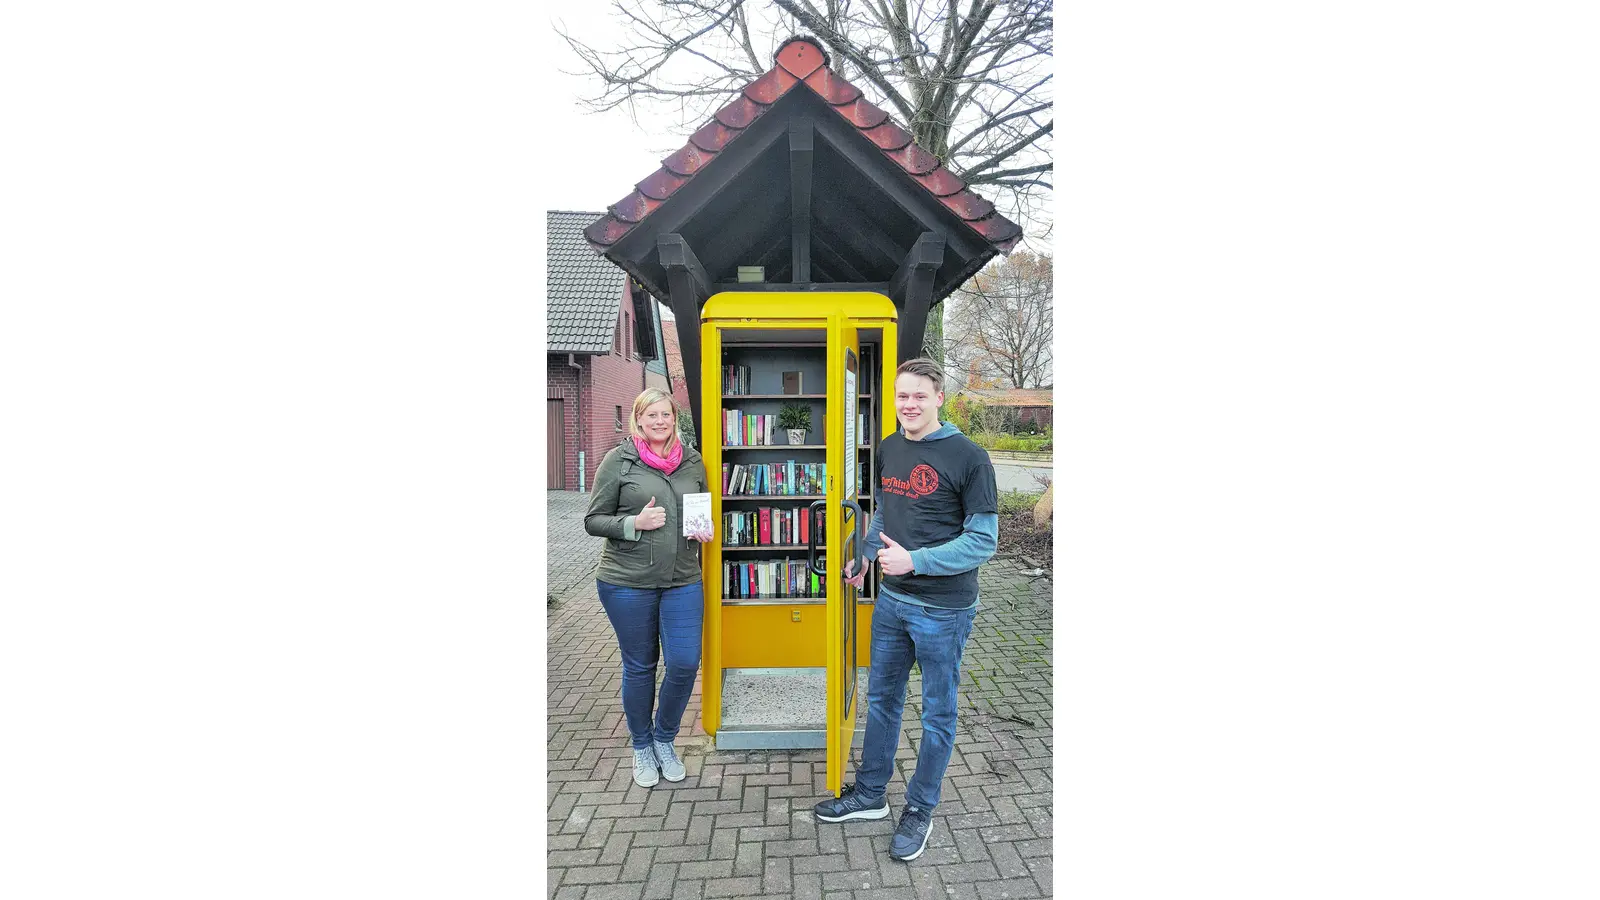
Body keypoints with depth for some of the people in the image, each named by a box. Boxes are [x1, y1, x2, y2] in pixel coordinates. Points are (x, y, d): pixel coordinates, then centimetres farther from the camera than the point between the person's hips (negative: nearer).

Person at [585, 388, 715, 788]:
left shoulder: (693, 461, 6)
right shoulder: (618, 460, -4)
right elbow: (593, 520, -3)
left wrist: (706, 531, -3)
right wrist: (635, 523, -19)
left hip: (682, 581, 3)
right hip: (627, 582, -3)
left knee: (685, 663, -1)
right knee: (639, 666, 10)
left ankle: (664, 740, 26)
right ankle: (641, 748, 32)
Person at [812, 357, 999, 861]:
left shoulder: (968, 457, -15)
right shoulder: (888, 449, 4)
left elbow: (983, 540, -16)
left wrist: (915, 560, -23)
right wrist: (865, 556, 7)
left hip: (944, 609, -6)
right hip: (892, 599, 6)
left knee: (938, 712, 11)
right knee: (881, 698, 18)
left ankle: (920, 810, 31)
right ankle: (870, 794, 37)